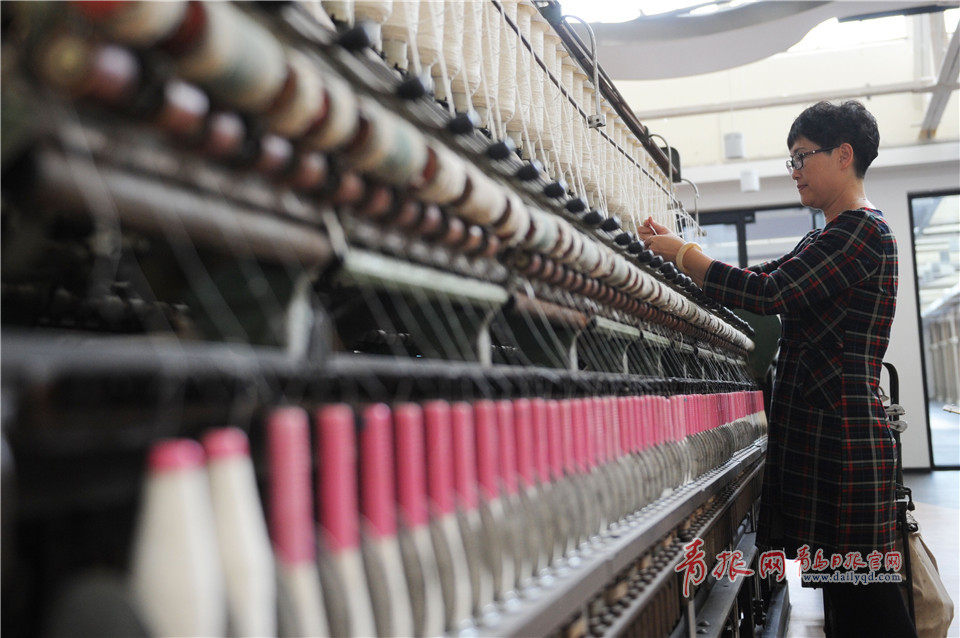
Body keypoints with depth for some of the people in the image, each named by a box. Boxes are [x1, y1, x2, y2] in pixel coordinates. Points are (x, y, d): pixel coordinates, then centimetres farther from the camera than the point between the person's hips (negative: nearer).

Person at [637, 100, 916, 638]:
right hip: (817, 433, 10)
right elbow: (768, 279, 20)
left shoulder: (864, 230, -11)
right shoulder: (830, 238, 22)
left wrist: (680, 253, -10)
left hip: (843, 436, -10)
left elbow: (768, 293, -18)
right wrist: (676, 248, 11)